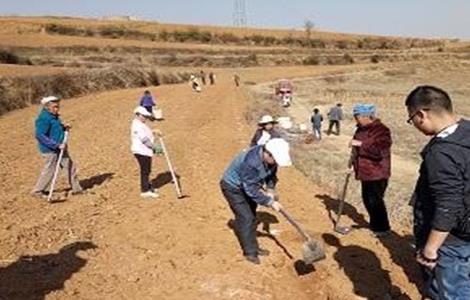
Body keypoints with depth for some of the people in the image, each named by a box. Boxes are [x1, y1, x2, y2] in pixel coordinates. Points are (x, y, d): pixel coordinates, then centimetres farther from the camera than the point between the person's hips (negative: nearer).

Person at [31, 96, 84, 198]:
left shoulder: (53, 116, 8)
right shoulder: (44, 118, -20)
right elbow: (39, 135, -26)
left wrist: (64, 127, 2)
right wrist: (57, 145, -27)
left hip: (59, 147, 9)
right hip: (50, 149, -9)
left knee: (70, 166, 11)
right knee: (49, 170, 3)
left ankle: (76, 188, 21)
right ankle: (37, 191, 21)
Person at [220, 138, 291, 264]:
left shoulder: (271, 157, -18)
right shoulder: (250, 162, -41)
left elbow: (272, 173, 3)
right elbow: (251, 189, -33)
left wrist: (270, 190, -10)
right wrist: (270, 202, -28)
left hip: (248, 184, 8)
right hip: (232, 187, -8)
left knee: (251, 217, 14)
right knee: (245, 218, -10)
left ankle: (253, 247, 29)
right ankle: (250, 252, 4)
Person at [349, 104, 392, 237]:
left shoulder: (381, 130, -18)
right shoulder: (361, 129, 9)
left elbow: (380, 152, -29)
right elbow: (358, 148, 22)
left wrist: (361, 144, -29)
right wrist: (353, 159, 6)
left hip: (377, 173, -9)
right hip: (365, 172, 9)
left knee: (375, 200, -2)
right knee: (367, 199, 16)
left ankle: (383, 228, 13)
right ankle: (374, 224, 32)